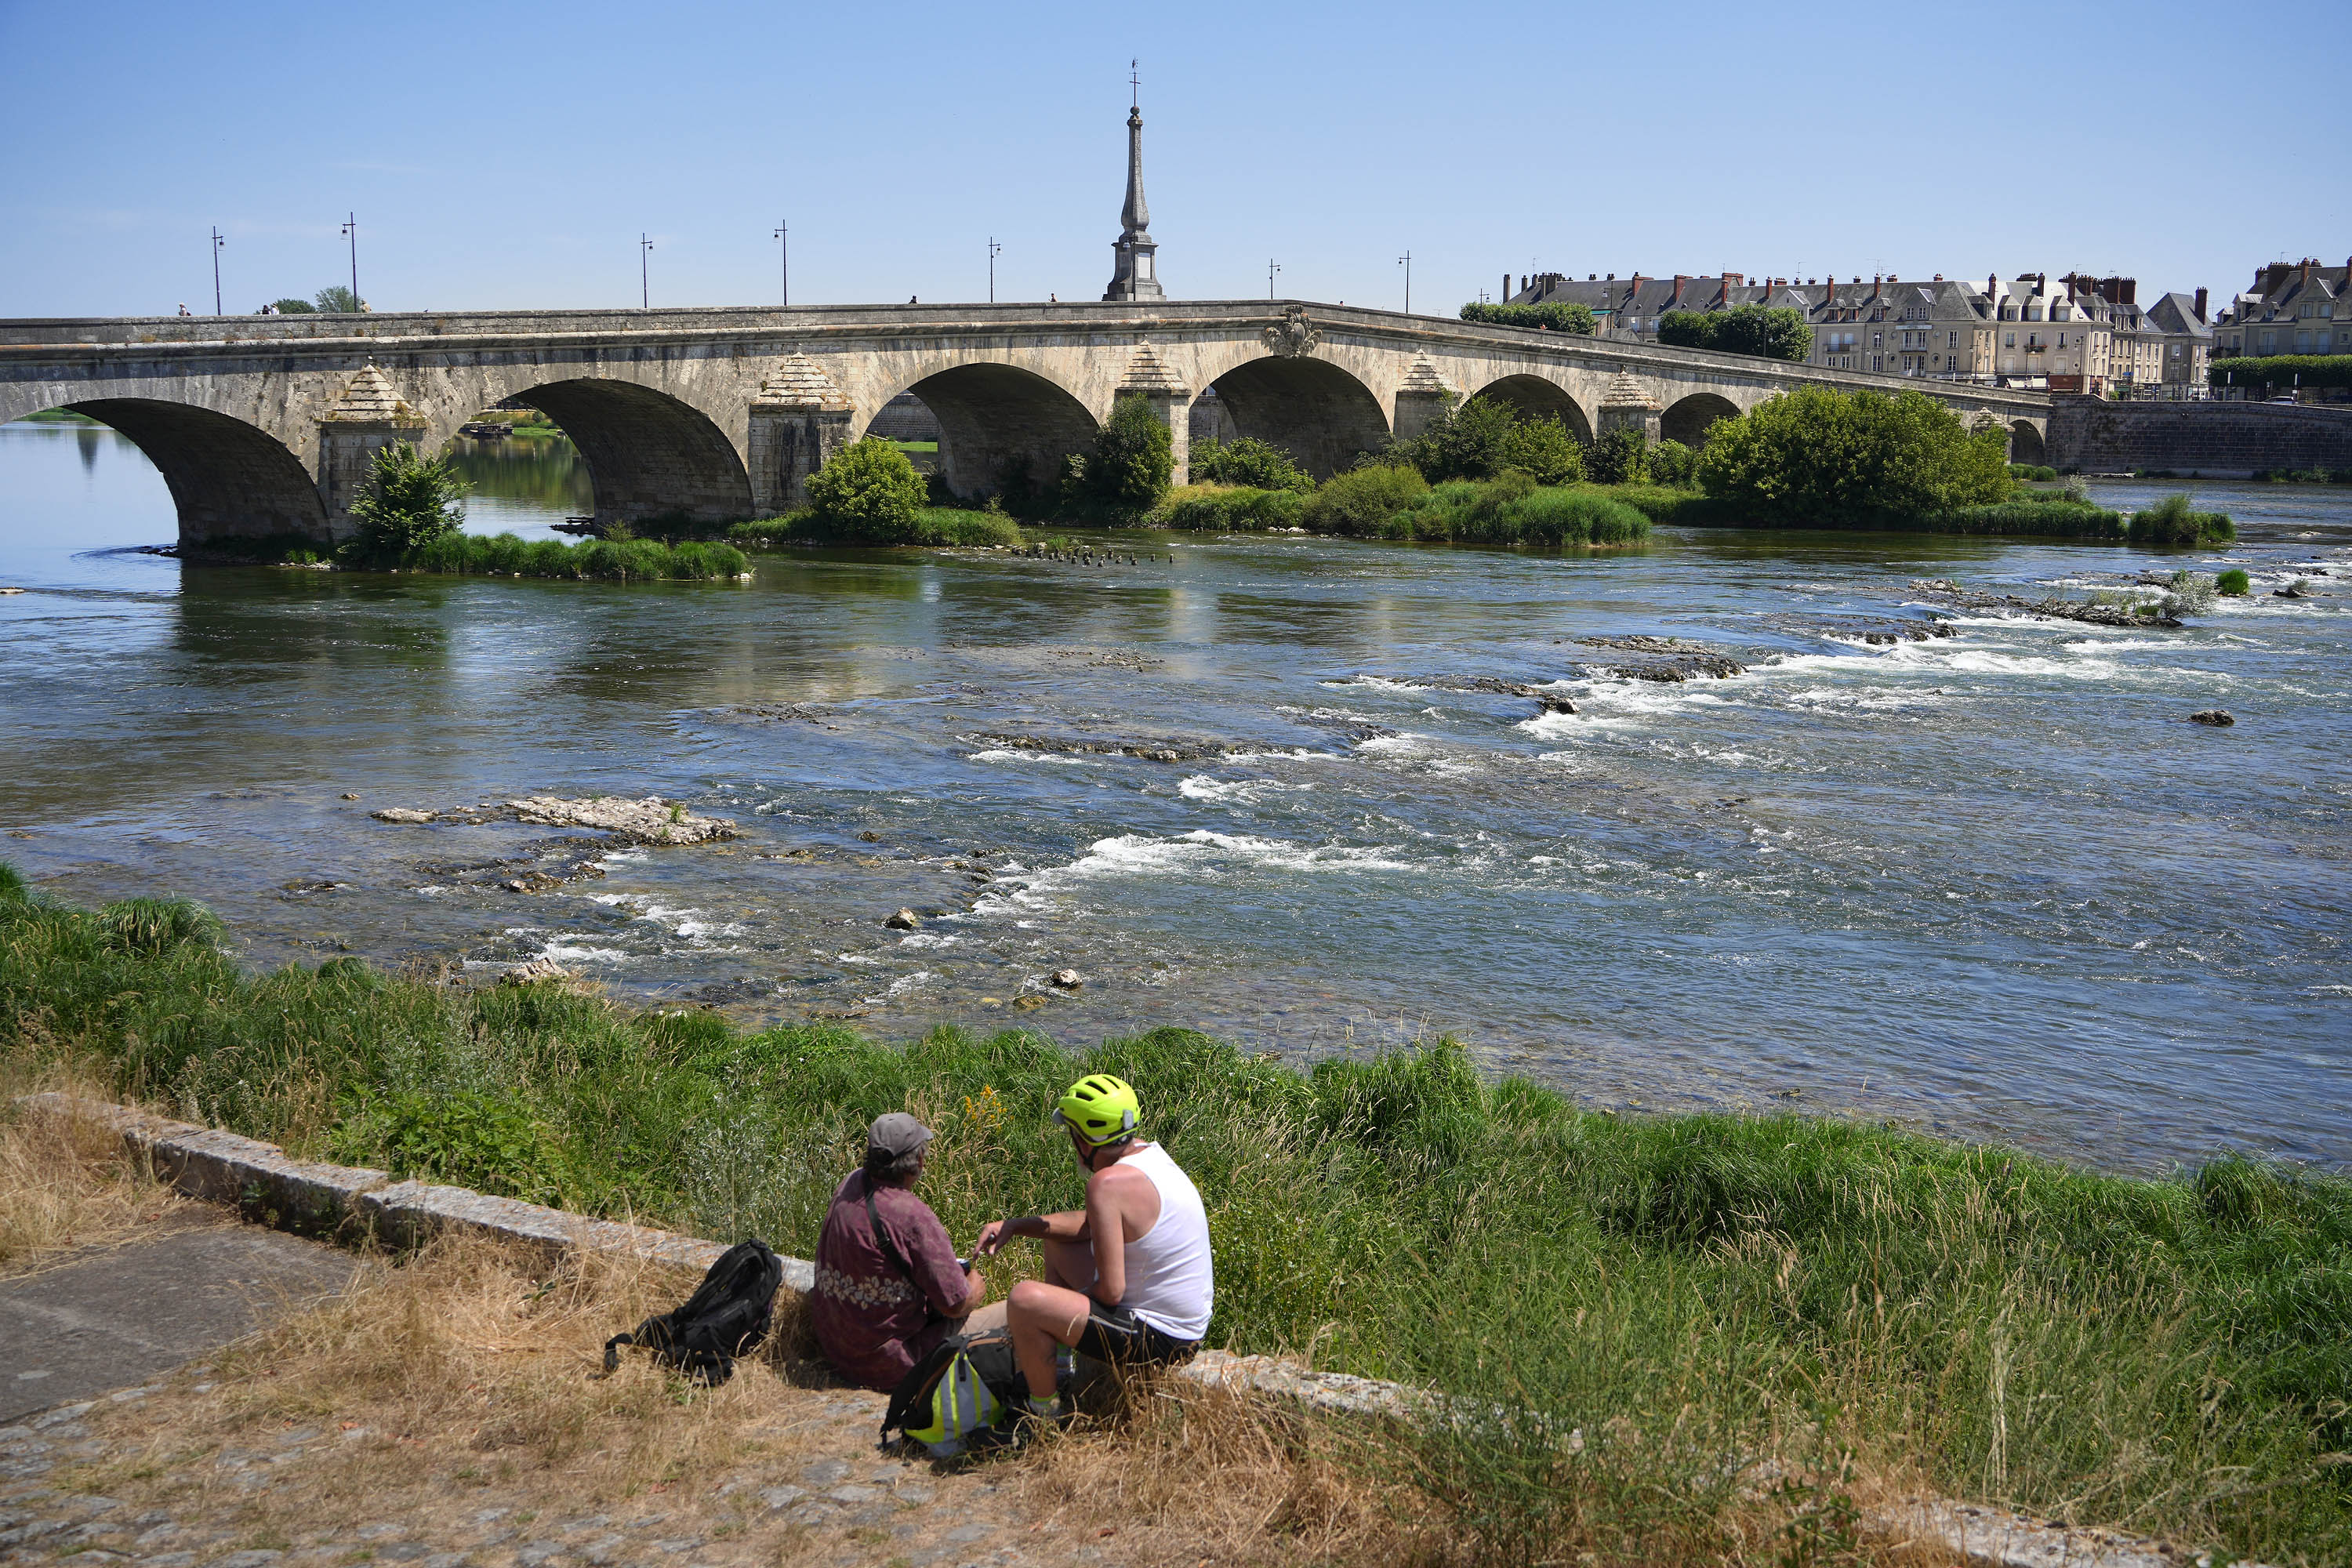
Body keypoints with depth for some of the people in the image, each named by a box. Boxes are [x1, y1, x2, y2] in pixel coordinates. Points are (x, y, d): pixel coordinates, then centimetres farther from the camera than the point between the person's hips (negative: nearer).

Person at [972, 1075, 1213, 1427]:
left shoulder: (1108, 1183, -25)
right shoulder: (1149, 1153, 5)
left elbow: (1111, 1291, -25)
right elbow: (1092, 1224, 18)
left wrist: (1079, 1298, -3)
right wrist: (1013, 1226, 9)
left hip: (1160, 1340, -10)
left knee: (1025, 1300, -21)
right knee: (1057, 1242, 23)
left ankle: (1044, 1414, 0)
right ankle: (1050, 1367, 32)